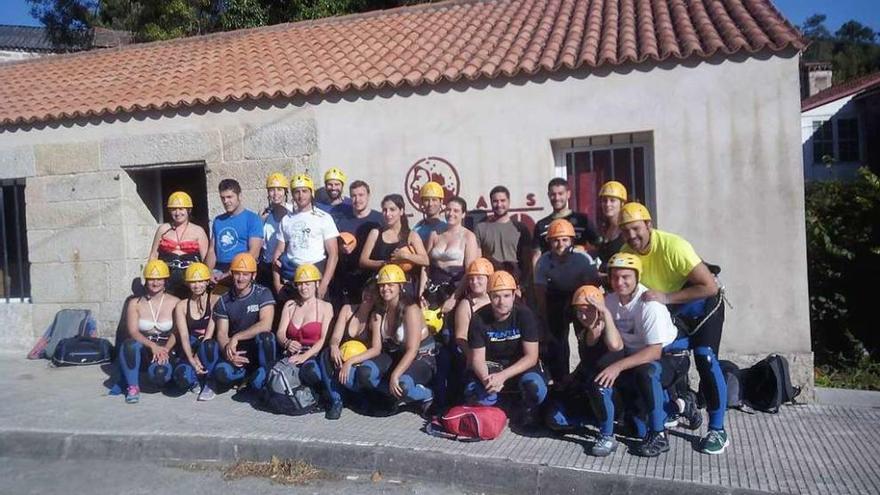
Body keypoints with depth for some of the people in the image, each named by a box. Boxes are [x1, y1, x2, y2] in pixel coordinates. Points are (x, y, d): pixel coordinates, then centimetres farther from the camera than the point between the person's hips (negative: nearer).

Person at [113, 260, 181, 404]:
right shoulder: (135, 303, 5)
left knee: (160, 374, -32)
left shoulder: (174, 303, 1)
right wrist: (152, 346, -24)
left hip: (166, 350, -1)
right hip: (143, 351, 1)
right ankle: (132, 386, -17)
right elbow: (133, 332, -7)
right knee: (131, 344, -34)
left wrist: (165, 350, -24)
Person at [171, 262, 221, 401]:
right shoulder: (182, 306, 4)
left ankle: (209, 383, -11)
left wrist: (198, 356, -23)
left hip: (211, 348, -1)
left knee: (208, 345, -38)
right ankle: (196, 380, 10)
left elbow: (211, 328, -13)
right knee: (182, 377, -30)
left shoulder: (215, 300, -4)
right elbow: (184, 336, -6)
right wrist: (192, 361, -21)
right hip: (191, 349, 2)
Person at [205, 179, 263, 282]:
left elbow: (254, 252, -8)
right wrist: (209, 273, -3)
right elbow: (212, 250, 16)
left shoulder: (253, 219, 0)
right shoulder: (218, 221, 18)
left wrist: (228, 274, -15)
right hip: (219, 270, 4)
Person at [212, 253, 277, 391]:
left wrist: (236, 337, -22)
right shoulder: (224, 301, 2)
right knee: (221, 375, -28)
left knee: (264, 336, -36)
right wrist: (229, 351, -22)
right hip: (237, 351, 2)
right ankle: (253, 374, 2)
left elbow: (265, 325, -21)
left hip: (259, 349, -2)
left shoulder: (263, 294, -8)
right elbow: (221, 334, -1)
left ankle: (265, 374, -11)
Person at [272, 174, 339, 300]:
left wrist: (324, 284, -14)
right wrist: (277, 284, 2)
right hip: (290, 279, 3)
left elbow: (333, 254, -5)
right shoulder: (286, 220, 11)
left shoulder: (323, 218, 0)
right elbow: (279, 252, 13)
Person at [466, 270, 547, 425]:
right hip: (492, 365, 1)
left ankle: (529, 413, 4)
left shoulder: (525, 315, -18)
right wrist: (486, 379, -35)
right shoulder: (479, 319, -14)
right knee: (474, 394, -28)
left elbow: (531, 357, -19)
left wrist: (503, 376, -33)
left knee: (535, 388, -34)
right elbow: (477, 358, -11)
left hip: (521, 365, -1)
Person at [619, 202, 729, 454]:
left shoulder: (672, 246, -33)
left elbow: (710, 287, -34)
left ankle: (718, 431, -9)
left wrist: (666, 297, -39)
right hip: (668, 309, 6)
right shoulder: (625, 253, -16)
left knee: (704, 357, -20)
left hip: (703, 303, -6)